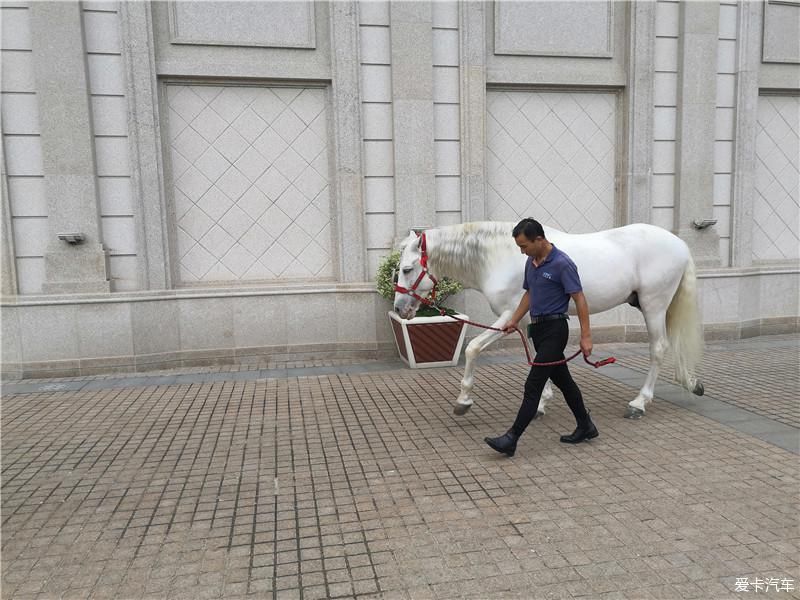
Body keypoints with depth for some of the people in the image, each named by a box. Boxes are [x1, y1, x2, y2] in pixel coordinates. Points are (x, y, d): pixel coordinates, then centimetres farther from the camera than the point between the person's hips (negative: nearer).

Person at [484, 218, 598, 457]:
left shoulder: (562, 264, -17)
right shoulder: (531, 263, 9)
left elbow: (579, 299, -17)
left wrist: (586, 336, -19)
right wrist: (514, 321, 12)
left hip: (554, 329, -9)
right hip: (538, 329, 9)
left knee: (533, 385, -10)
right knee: (562, 380, 17)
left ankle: (511, 439, -9)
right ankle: (585, 426, 31)